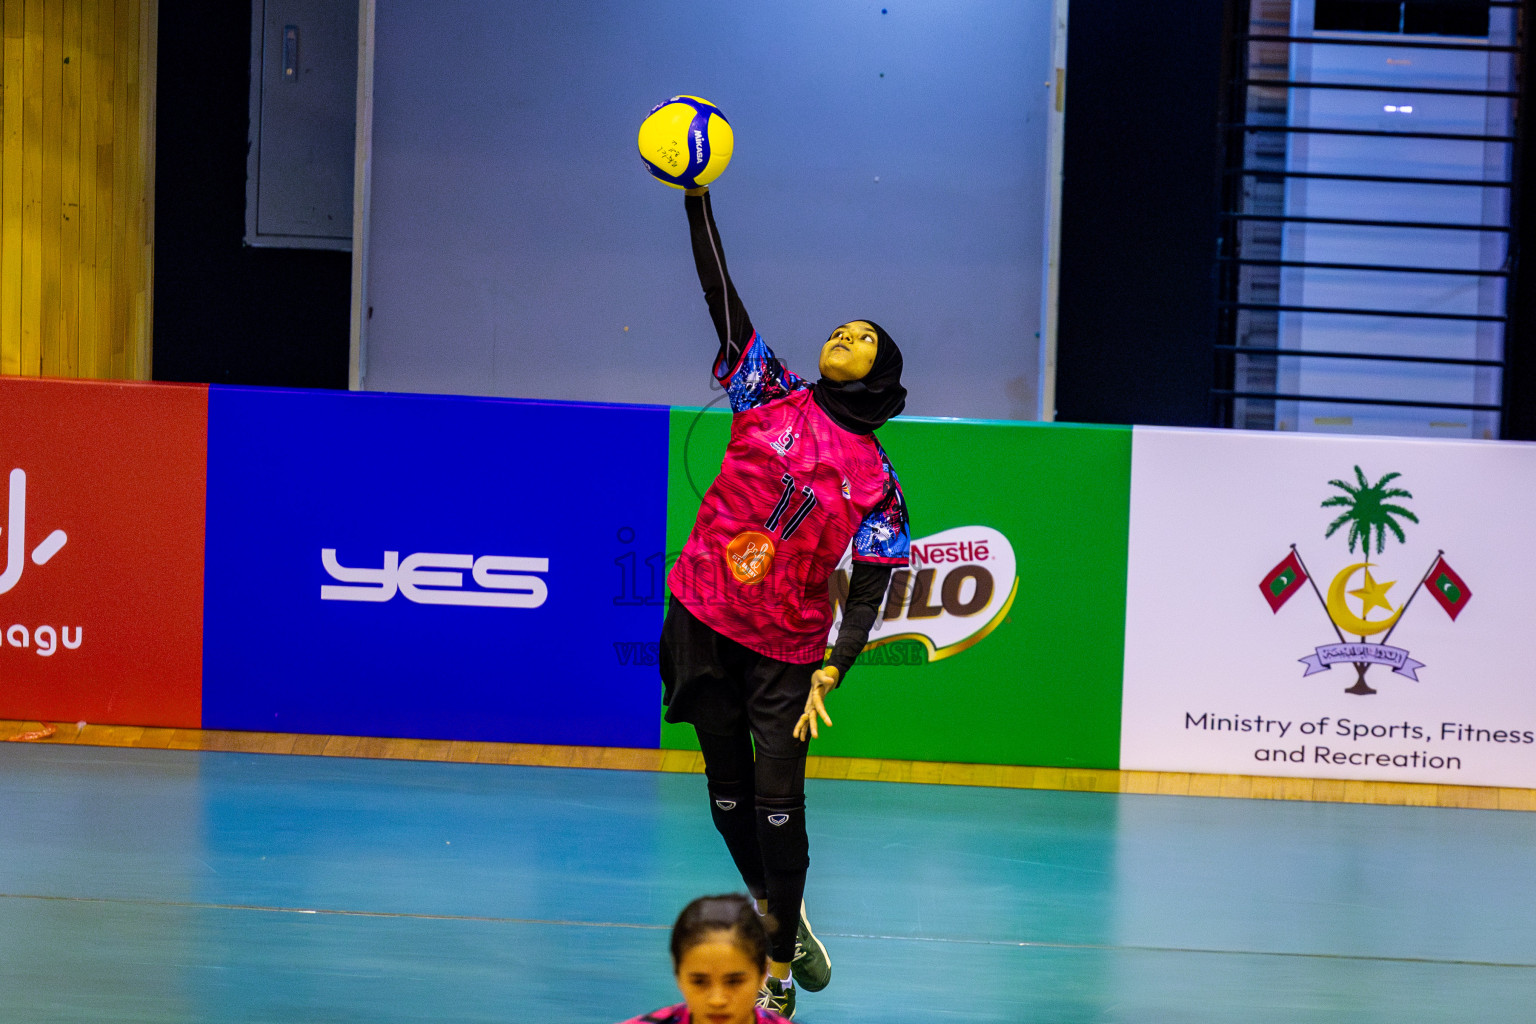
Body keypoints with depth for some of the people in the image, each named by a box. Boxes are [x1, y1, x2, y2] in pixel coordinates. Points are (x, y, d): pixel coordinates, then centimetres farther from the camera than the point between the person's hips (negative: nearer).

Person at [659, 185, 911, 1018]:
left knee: (778, 806, -6)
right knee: (728, 792, 8)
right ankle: (775, 911, 32)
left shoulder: (877, 481, 0)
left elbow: (866, 597, -4)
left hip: (786, 650, -2)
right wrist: (696, 200, -9)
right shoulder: (773, 398, 4)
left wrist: (830, 676, -18)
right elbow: (722, 300, -2)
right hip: (701, 622, 2)